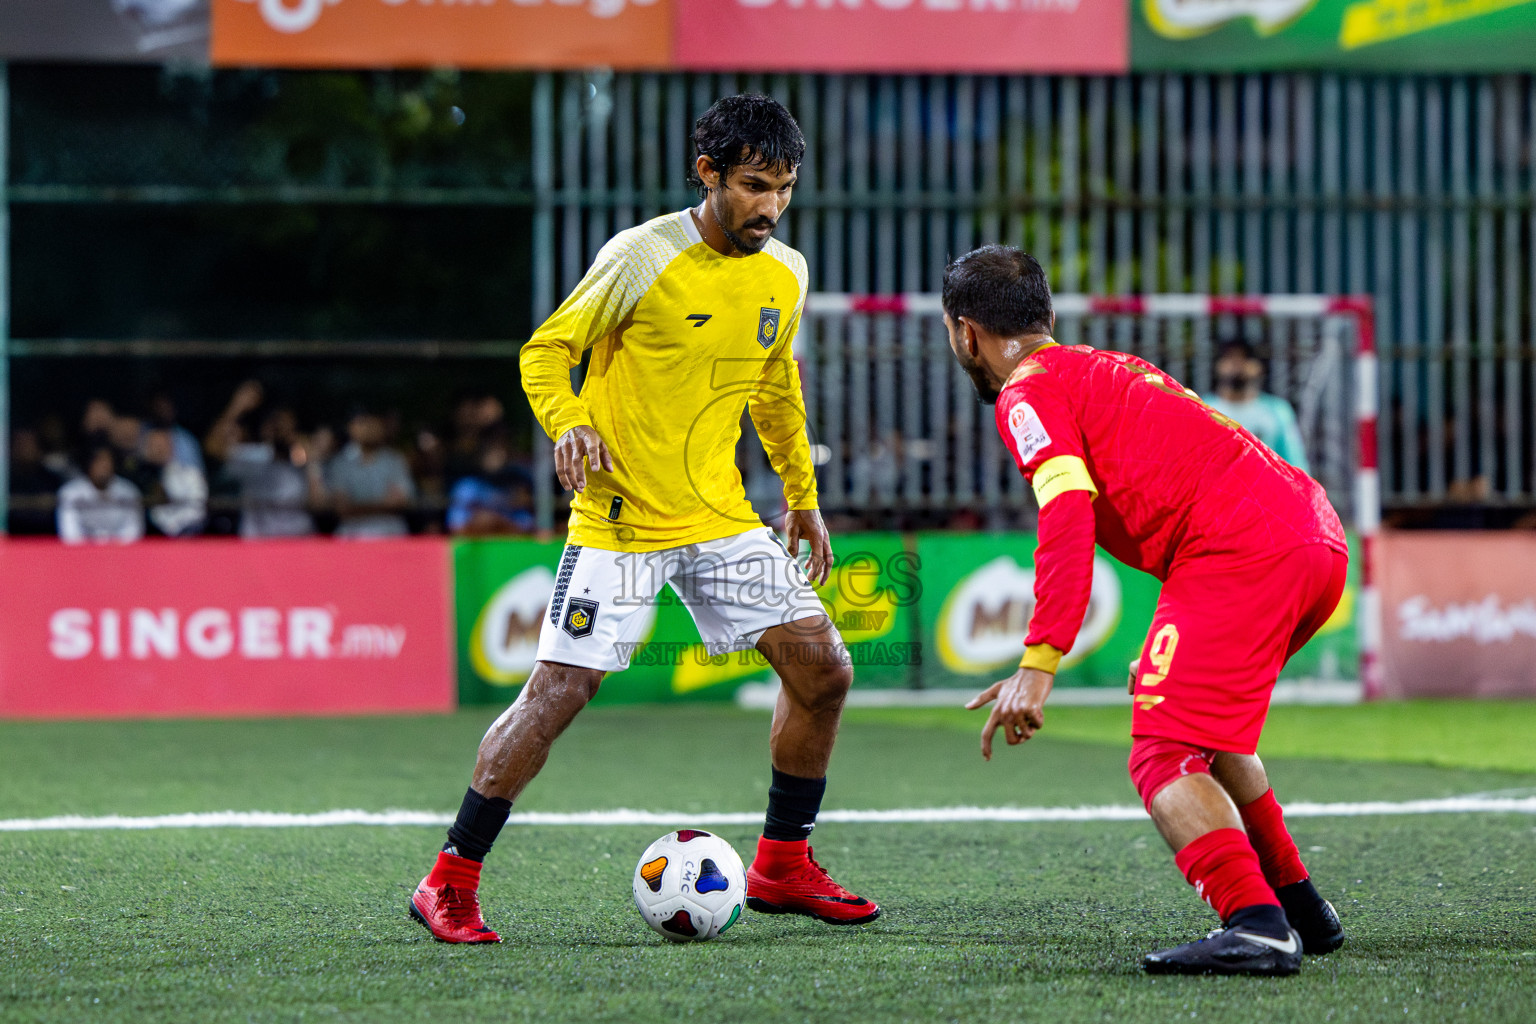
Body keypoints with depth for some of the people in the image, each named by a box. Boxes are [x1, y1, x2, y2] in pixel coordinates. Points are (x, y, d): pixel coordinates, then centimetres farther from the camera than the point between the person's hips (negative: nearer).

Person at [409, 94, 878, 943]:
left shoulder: (784, 274, 4)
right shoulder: (642, 257, -14)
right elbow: (546, 352, -6)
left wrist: (802, 495, 24)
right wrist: (569, 425, -25)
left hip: (722, 517, 6)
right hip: (619, 517, -6)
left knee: (823, 670, 0)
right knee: (558, 692, -11)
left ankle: (782, 868, 16)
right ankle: (449, 882, -1)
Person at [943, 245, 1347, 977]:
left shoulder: (1028, 392, 2)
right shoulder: (1111, 369, 30)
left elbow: (1068, 518, -15)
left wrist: (1039, 666, -21)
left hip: (1239, 551, -9)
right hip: (1318, 536, 9)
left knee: (1164, 759, -11)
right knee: (1208, 735, 27)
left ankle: (1258, 926, -28)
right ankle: (1299, 908, 28)